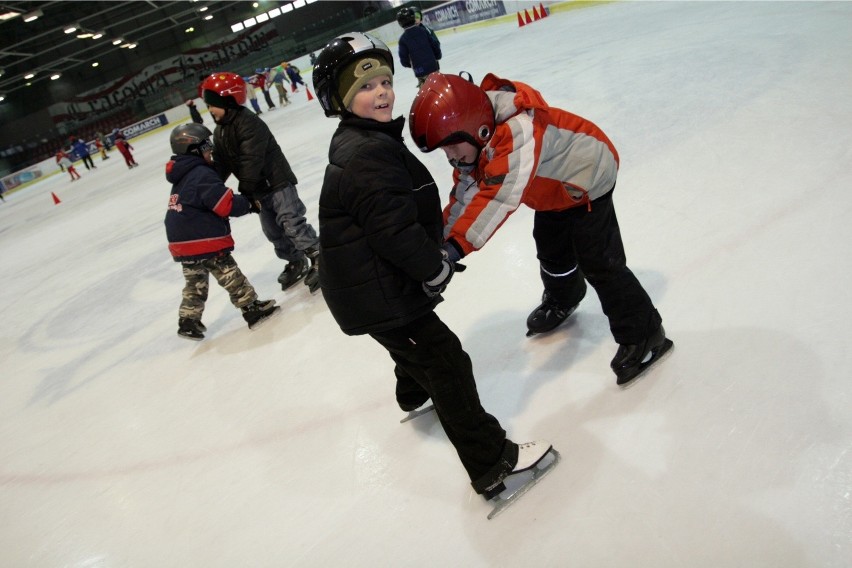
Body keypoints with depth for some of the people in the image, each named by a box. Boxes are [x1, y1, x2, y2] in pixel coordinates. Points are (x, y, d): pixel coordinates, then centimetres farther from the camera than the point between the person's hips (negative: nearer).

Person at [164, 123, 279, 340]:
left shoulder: (182, 176, 16)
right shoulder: (202, 174, -14)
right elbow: (225, 203, -20)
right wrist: (248, 204, -4)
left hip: (182, 242, 9)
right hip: (205, 240, -9)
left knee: (195, 282, 18)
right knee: (230, 275, 0)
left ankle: (188, 321, 21)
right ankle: (252, 308, 7)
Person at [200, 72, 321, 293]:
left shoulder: (248, 123, -20)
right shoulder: (219, 132, 9)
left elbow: (251, 161, -26)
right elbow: (221, 163, 10)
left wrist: (245, 190, -27)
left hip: (277, 181, -9)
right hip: (260, 190, 9)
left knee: (292, 223, -13)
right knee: (273, 231, 13)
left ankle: (318, 259, -5)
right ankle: (296, 263, 26)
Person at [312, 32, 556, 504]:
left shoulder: (360, 141, 9)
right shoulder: (366, 155, -25)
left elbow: (402, 212, 17)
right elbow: (393, 228, -29)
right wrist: (436, 268, -15)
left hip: (372, 283, 11)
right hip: (377, 294, -11)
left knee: (415, 336, 34)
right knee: (445, 363, -7)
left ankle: (413, 393, 62)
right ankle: (491, 464, 1)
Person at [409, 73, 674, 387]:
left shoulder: (519, 130, -43)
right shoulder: (474, 138, -14)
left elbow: (499, 197, -51)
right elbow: (465, 192, -10)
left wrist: (456, 245, -56)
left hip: (588, 178, -8)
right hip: (553, 188, 9)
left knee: (597, 261, -8)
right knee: (550, 247, 22)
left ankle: (643, 334, 7)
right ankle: (563, 298, 51)